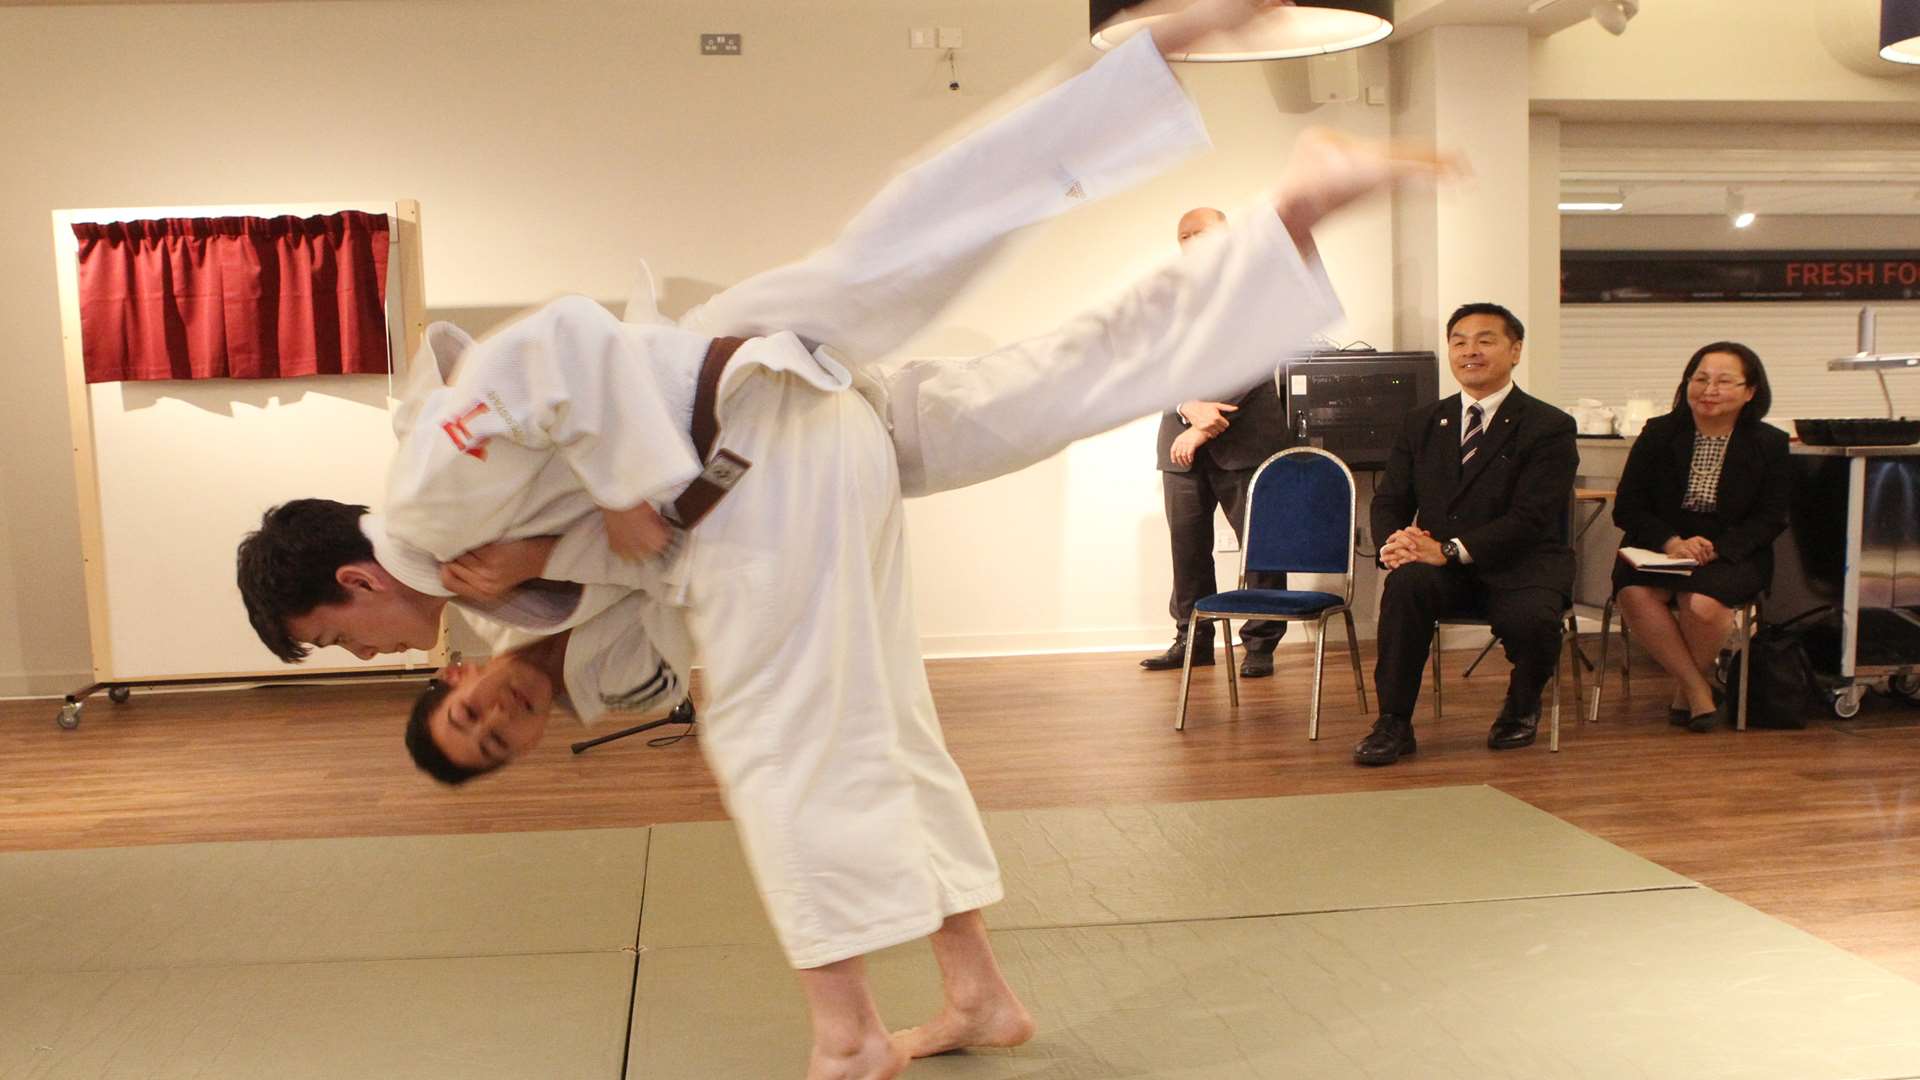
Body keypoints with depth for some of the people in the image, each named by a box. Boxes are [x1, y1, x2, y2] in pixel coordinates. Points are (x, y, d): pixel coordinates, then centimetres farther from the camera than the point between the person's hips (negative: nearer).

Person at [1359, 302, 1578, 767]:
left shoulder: (1549, 427, -3)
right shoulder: (1422, 423, 12)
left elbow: (1530, 518, -15)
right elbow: (1389, 500, 9)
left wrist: (1449, 551, -26)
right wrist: (1394, 543, -16)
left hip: (1520, 567, -3)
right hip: (1443, 570, 3)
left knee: (1530, 620, -34)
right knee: (1406, 581, -31)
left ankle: (1521, 707, 3)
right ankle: (1393, 724, -22)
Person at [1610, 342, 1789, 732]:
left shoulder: (1770, 444, 2)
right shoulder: (1658, 434, 4)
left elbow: (1770, 519, 0)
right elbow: (1627, 508, 1)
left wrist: (1715, 548, -19)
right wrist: (1671, 542, -18)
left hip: (1733, 554, -1)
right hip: (1659, 548, 2)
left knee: (1701, 602, -34)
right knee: (1635, 594, -32)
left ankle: (1685, 691, -3)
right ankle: (1699, 690, -16)